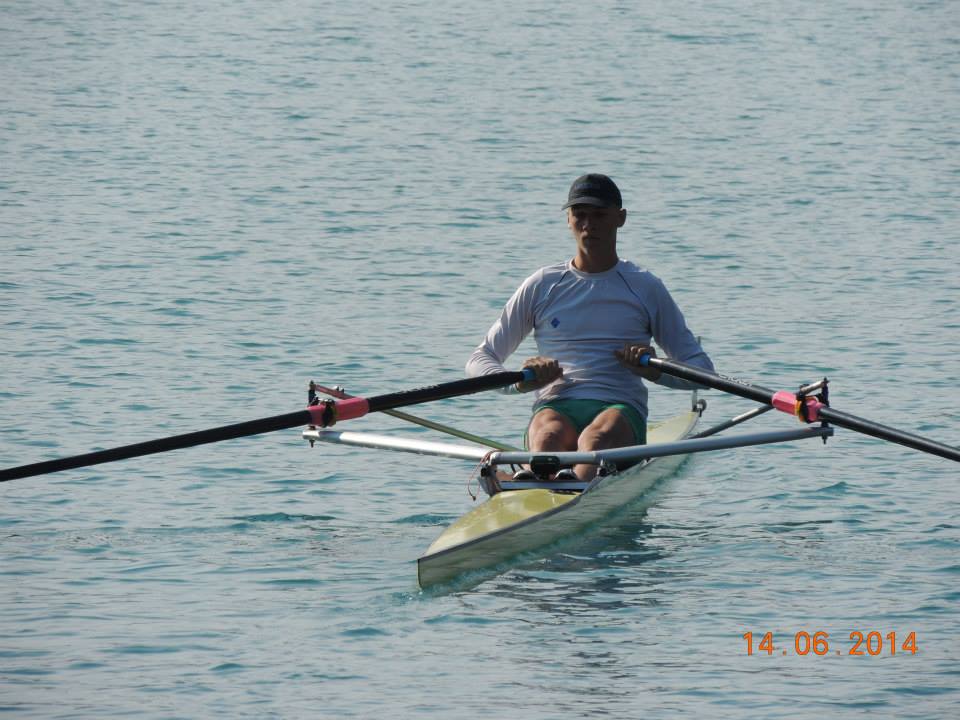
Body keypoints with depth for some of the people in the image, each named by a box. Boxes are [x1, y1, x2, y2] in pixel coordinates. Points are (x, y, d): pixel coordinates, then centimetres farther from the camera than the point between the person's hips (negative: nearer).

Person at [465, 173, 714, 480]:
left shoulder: (645, 288, 15)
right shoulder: (542, 286, 17)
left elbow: (702, 367, 17)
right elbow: (480, 359, 17)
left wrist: (657, 372, -7)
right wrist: (518, 382, -7)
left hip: (620, 410, -1)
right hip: (555, 406, 1)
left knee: (596, 438, -39)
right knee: (549, 436, -38)